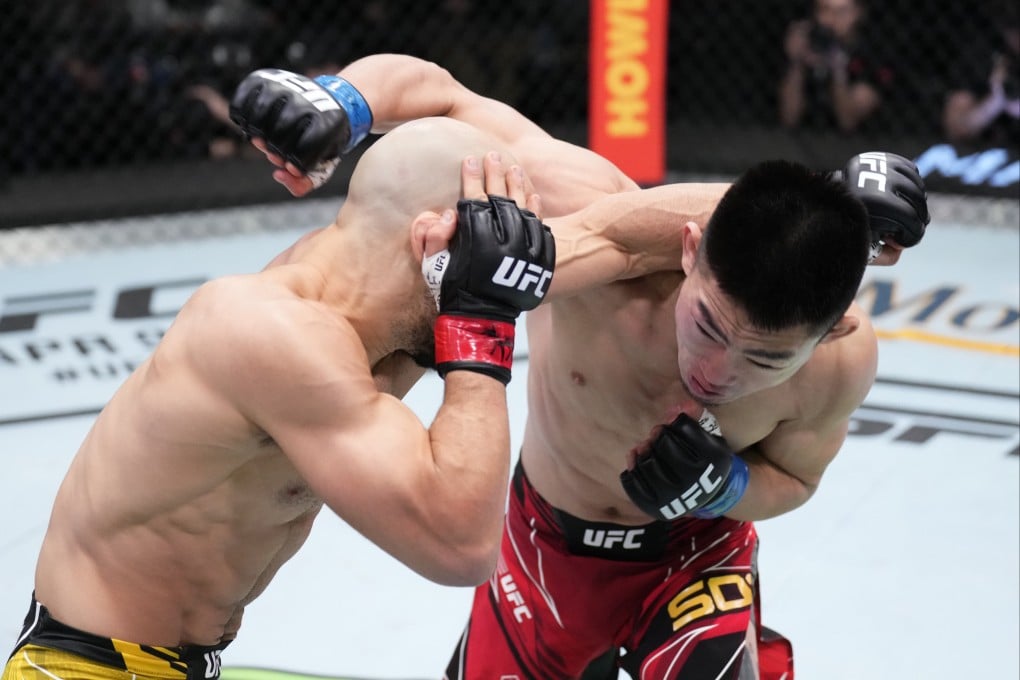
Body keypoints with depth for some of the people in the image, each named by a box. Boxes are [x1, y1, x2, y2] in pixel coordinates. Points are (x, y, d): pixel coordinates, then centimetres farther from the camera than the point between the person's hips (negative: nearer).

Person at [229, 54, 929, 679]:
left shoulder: (844, 356, -31)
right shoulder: (600, 228, -40)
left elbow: (790, 479, -9)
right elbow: (434, 90, -29)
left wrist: (723, 485, -31)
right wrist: (336, 105, -50)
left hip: (693, 549, 0)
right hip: (549, 542, 1)